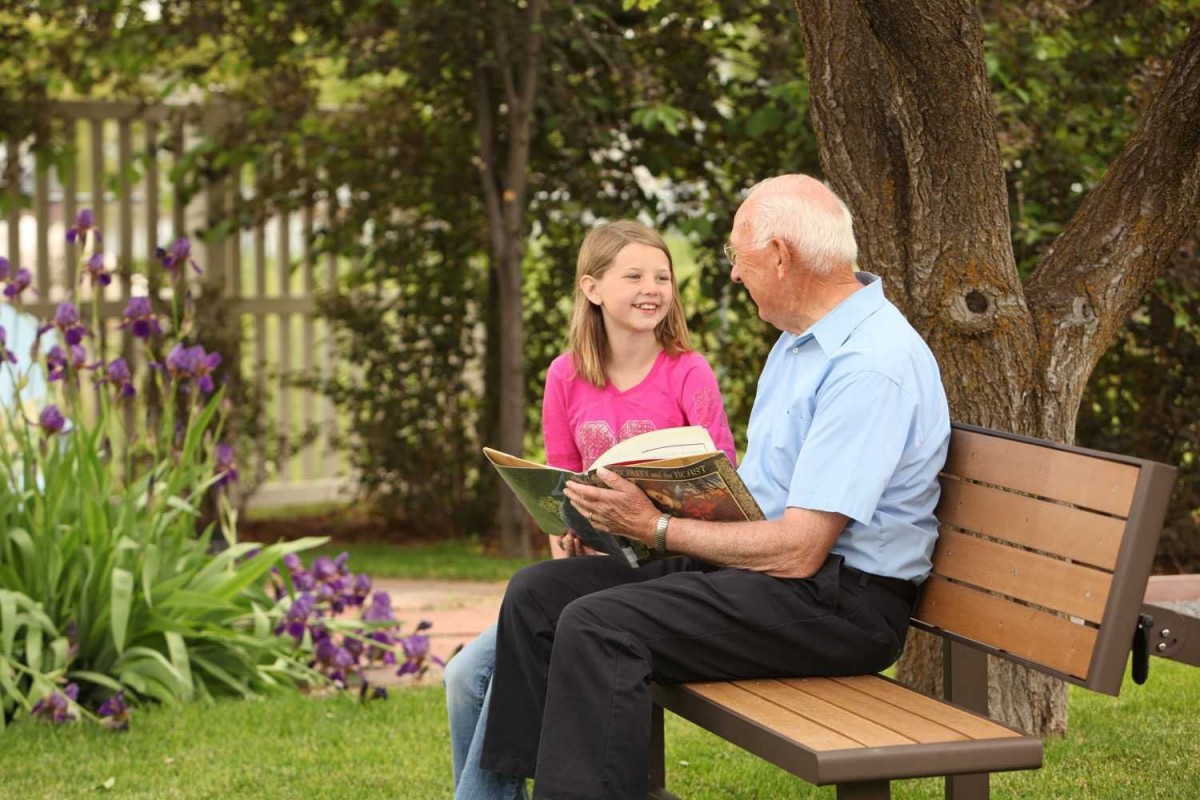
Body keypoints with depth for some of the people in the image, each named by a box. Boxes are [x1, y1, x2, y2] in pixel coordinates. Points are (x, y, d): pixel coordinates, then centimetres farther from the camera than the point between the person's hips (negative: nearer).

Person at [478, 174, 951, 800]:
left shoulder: (871, 366, -20)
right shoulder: (801, 338, 14)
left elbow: (798, 551, -23)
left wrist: (658, 529, -15)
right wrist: (654, 495, 3)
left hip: (837, 598, -10)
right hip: (750, 557, 10)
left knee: (598, 626, -27)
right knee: (536, 594, 0)